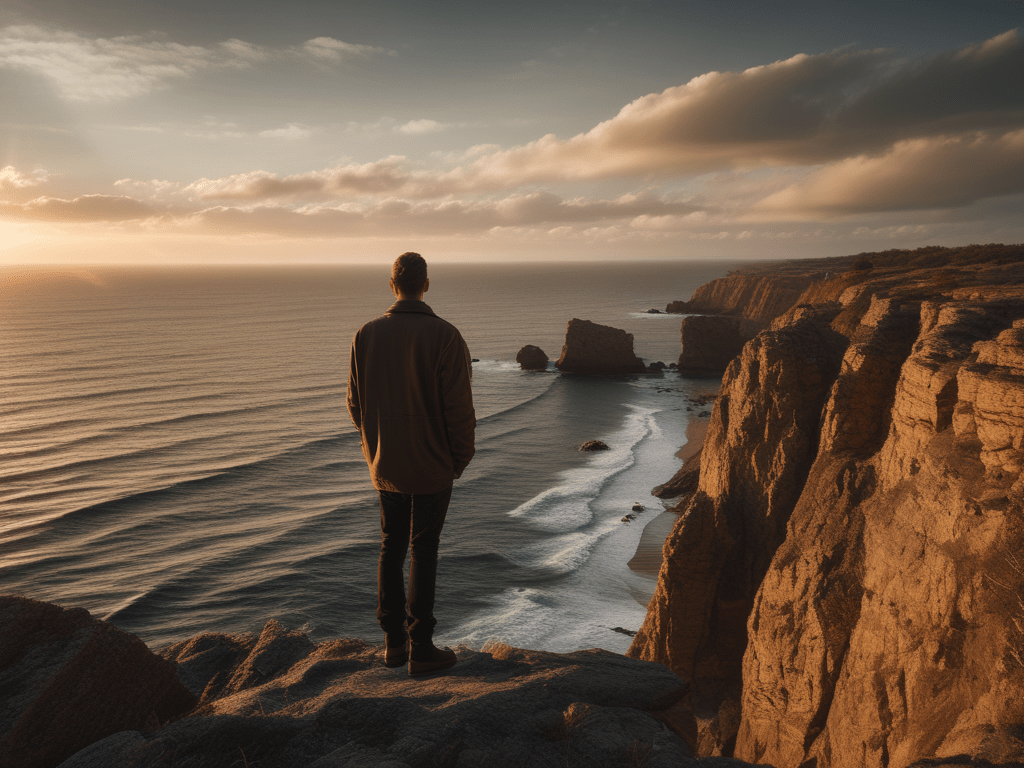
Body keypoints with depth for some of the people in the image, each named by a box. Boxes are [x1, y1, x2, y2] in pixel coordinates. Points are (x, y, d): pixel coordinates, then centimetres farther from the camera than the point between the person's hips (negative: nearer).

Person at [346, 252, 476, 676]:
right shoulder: (444, 336, -15)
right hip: (432, 466, -4)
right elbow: (459, 408, -16)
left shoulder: (366, 335, -2)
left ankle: (393, 641, 24)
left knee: (391, 548, 16)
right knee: (423, 553, 5)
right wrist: (461, 459, -1)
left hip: (384, 465, 4)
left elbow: (355, 403, 5)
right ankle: (421, 649, 14)